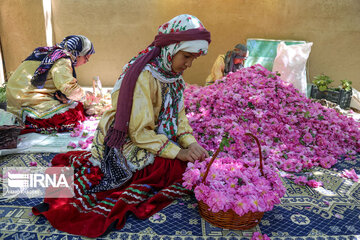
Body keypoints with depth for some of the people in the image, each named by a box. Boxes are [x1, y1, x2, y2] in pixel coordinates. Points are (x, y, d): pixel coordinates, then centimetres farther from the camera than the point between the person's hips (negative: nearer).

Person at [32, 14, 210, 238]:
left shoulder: (173, 76, 4)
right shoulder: (143, 76, -24)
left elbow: (179, 116, 7)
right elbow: (140, 132, -23)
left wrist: (191, 143, -10)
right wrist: (178, 153, -22)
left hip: (156, 138, 10)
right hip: (126, 143, -10)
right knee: (183, 169, -17)